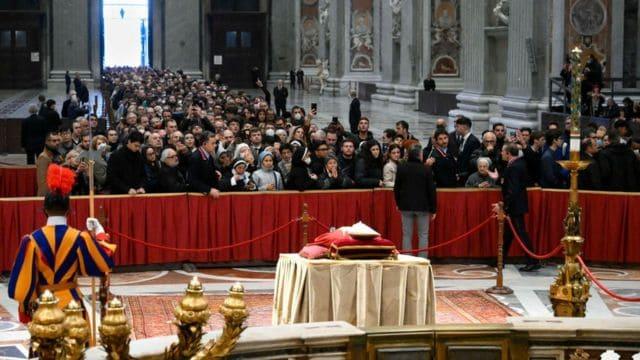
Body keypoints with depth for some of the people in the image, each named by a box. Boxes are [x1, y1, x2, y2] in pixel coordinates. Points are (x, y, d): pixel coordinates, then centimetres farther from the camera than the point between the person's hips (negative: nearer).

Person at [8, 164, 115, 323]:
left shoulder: (32, 240, -11)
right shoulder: (80, 238, -9)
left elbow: (22, 281, -8)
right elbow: (106, 262, 2)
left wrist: (25, 308, 6)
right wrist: (100, 234, 15)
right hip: (71, 303, 1)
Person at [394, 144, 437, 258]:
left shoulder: (401, 168, -2)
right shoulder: (426, 169, -9)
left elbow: (396, 188, 4)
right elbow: (431, 190, -6)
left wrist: (398, 203, 18)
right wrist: (433, 209, 2)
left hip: (406, 206, 2)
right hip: (422, 206, -2)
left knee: (407, 235, 7)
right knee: (423, 235, 5)